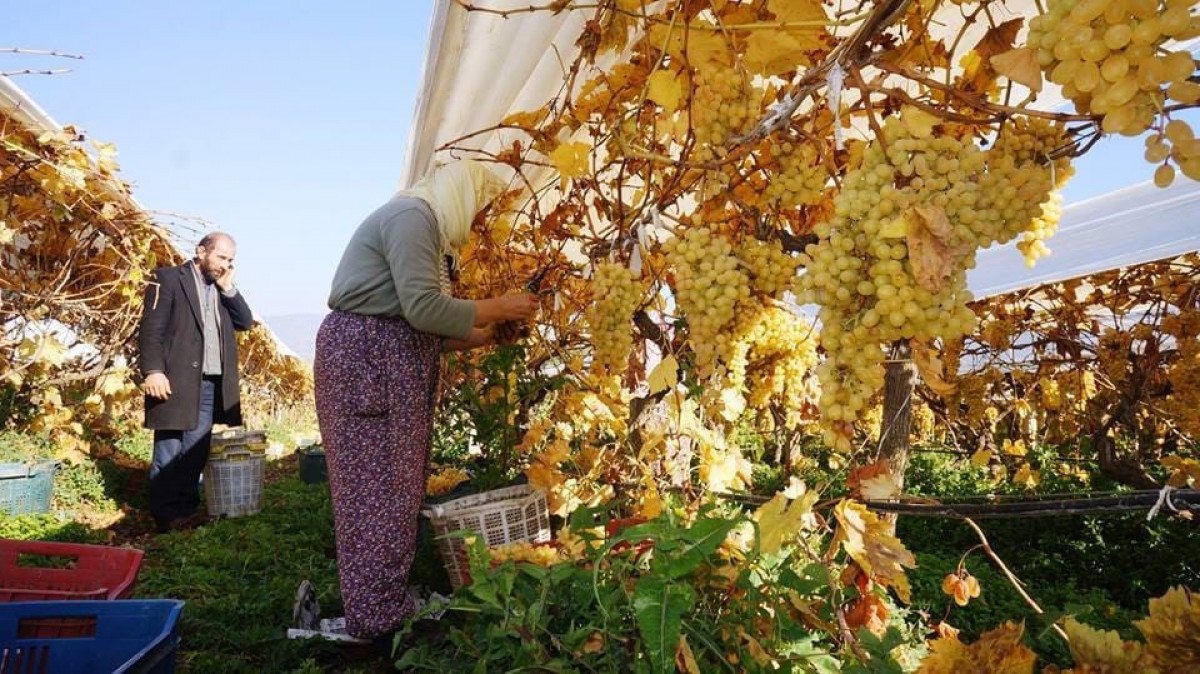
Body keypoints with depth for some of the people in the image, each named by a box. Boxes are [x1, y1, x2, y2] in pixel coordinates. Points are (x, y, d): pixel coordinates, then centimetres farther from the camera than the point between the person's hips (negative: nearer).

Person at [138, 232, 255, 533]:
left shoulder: (222, 289, 18)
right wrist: (153, 371, -18)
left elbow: (246, 322, 10)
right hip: (178, 380, -6)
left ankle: (187, 508, 15)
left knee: (196, 450, 9)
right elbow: (151, 328, -8)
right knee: (170, 449, -1)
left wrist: (228, 288, 2)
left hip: (212, 383, 6)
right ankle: (166, 514, 5)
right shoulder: (169, 278, -1)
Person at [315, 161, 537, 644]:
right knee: (379, 486, -6)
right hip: (365, 359, -10)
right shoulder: (412, 215, -12)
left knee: (391, 484, 13)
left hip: (386, 363, 10)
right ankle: (381, 619, 4)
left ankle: (386, 601, 23)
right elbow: (423, 308, -22)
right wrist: (496, 308, -12)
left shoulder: (424, 225, 19)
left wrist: (482, 337, 12)